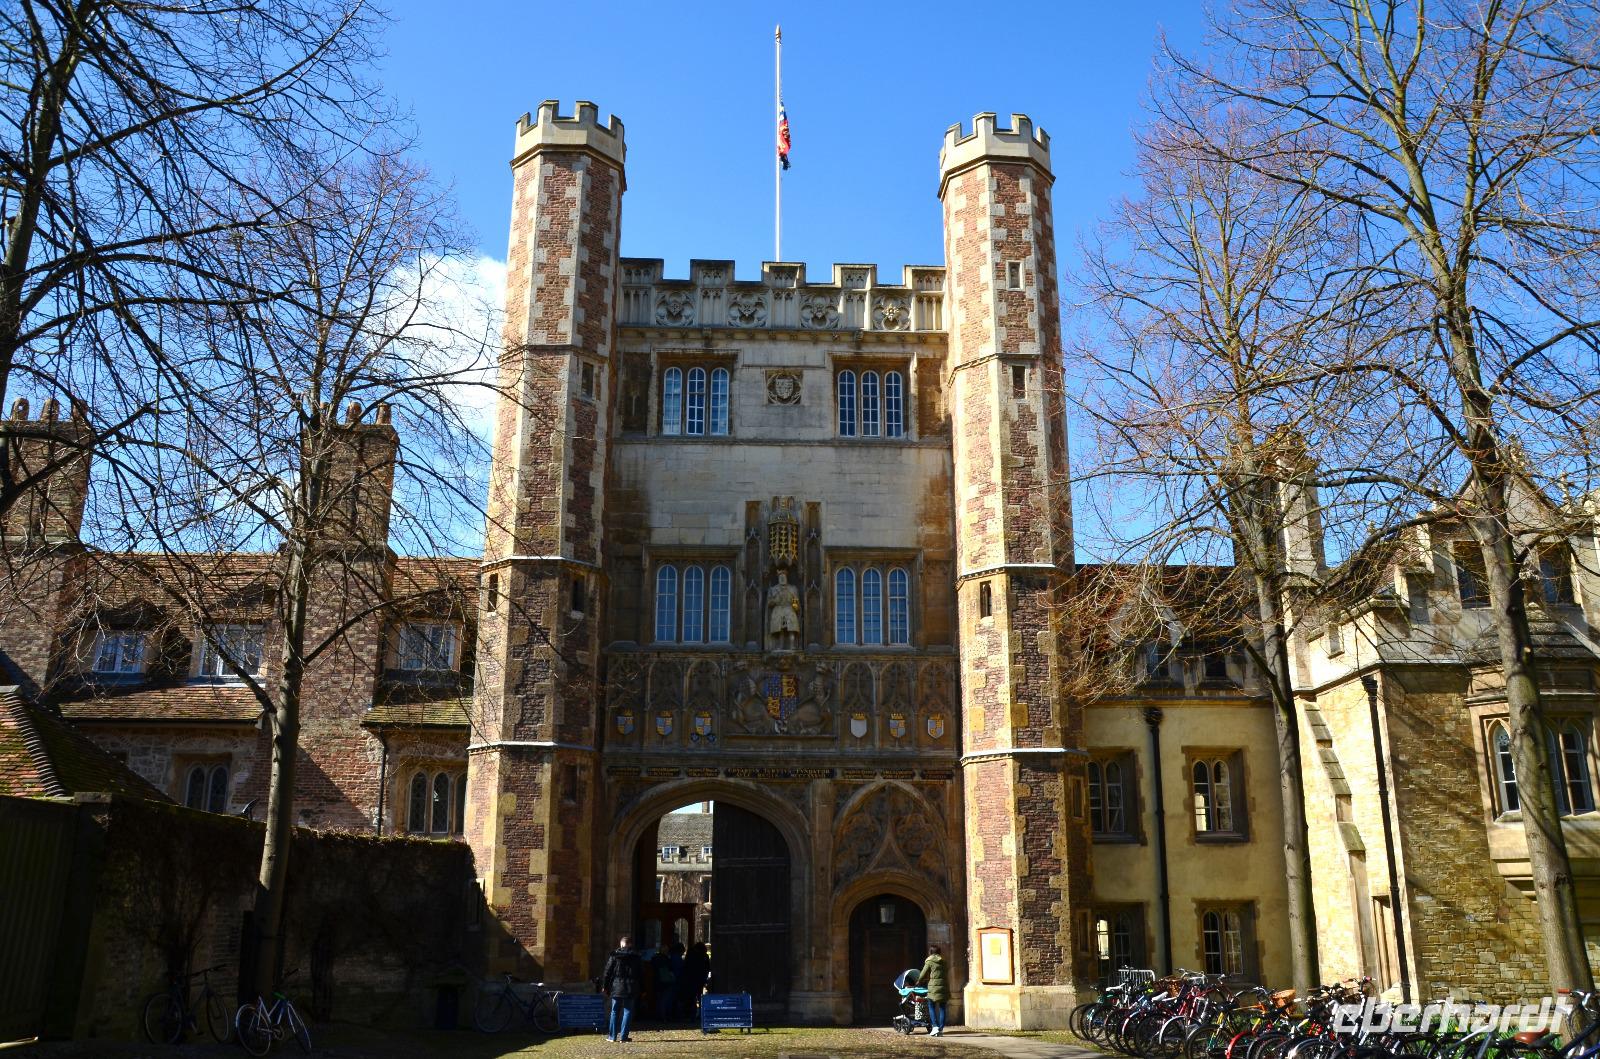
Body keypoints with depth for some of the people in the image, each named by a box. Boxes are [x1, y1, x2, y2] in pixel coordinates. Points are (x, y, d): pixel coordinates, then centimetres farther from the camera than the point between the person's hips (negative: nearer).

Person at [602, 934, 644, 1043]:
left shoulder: (614, 956, -1)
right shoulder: (636, 957, 2)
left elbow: (607, 972, -1)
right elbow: (641, 974, 5)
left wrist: (605, 986, 7)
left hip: (616, 988, 0)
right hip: (630, 989, 0)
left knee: (614, 1011, 10)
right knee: (628, 1011, 5)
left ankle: (612, 1036, 12)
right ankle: (623, 1036, 1)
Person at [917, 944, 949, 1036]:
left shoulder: (929, 961, -1)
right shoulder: (943, 961, 13)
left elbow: (923, 974, 5)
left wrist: (918, 982, 25)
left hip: (934, 987, -4)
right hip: (944, 986, 4)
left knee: (931, 1007, 5)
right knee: (942, 1008, 7)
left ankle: (935, 1026, -9)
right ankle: (941, 1029, 5)